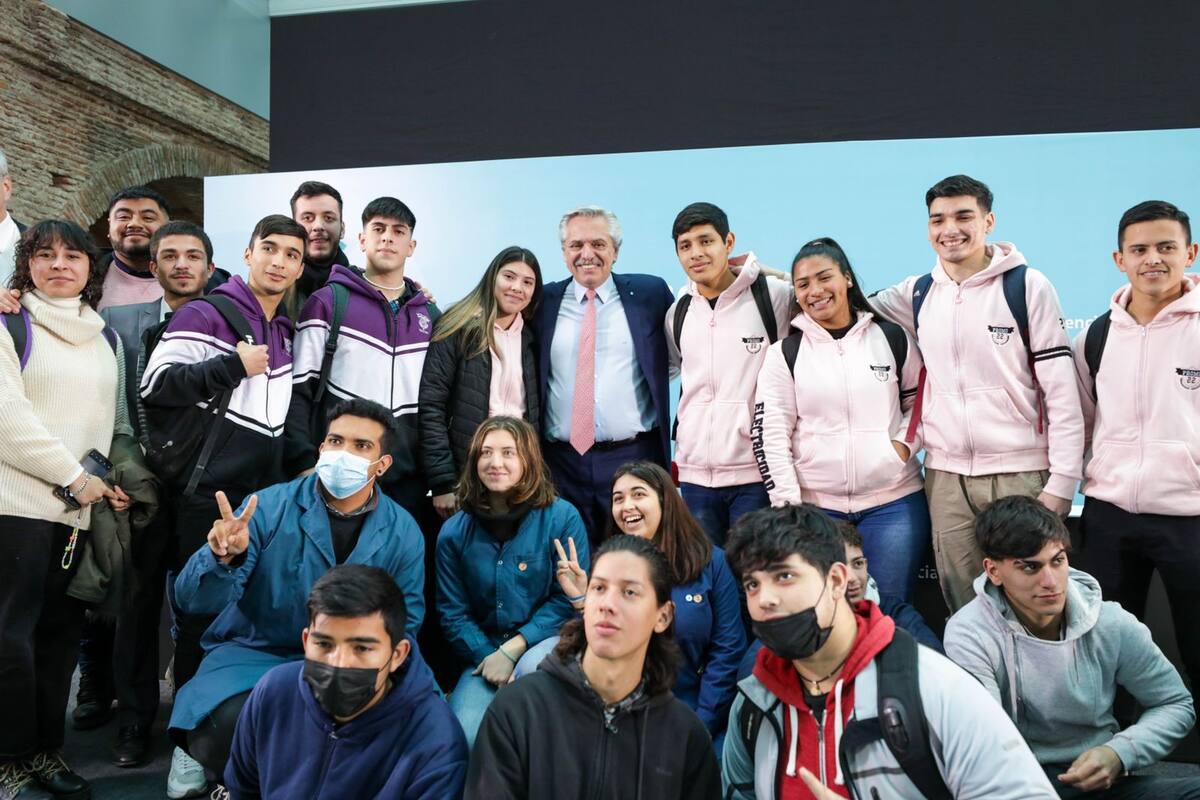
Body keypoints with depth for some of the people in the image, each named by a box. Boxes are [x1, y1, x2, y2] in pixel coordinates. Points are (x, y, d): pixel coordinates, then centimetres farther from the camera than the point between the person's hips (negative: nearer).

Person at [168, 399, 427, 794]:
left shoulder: (403, 534, -1)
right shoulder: (269, 507, -8)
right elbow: (194, 601, -12)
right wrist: (224, 557, -34)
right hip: (252, 656, -2)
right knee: (232, 728, -34)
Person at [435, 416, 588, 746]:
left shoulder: (562, 517, -6)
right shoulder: (453, 532, 2)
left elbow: (569, 600, -8)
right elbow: (452, 612, 5)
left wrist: (512, 650, -15)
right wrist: (489, 658, -11)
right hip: (484, 656, 2)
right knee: (464, 738, -23)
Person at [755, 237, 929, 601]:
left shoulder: (892, 338, 5)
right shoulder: (783, 353, 2)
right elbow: (770, 434, -2)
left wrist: (905, 443, -4)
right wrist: (788, 504, -8)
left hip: (894, 501, 1)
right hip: (815, 505, 0)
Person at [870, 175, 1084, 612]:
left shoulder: (1028, 286, -4)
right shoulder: (917, 293, 9)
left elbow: (1062, 392, -5)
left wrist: (1061, 482, -9)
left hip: (1019, 473, -4)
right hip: (945, 476, 4)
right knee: (962, 606, 11)